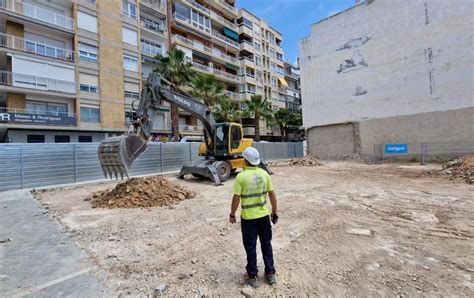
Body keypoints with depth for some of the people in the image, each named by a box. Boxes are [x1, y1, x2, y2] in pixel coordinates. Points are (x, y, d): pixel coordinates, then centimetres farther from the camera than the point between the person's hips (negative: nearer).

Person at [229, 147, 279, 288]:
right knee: (266, 244, 19)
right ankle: (270, 274, 33)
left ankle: (252, 277, 27)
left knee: (250, 247, 12)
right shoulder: (264, 174, -5)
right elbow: (272, 195, 0)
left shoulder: (241, 176, -17)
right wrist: (274, 212, 12)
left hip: (248, 217, -3)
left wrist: (232, 215, 1)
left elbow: (236, 198, -14)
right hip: (264, 215, 4)